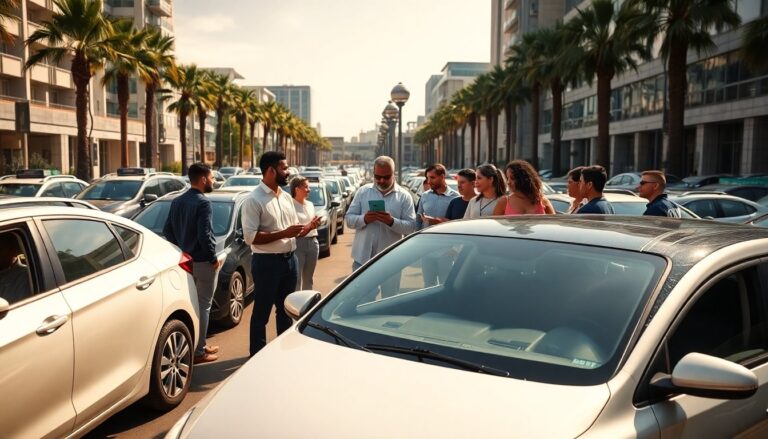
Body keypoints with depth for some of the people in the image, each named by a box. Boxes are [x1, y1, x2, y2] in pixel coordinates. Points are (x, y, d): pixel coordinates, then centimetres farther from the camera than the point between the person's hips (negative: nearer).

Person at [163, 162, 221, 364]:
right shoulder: (203, 202, -16)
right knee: (203, 305, 0)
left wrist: (180, 251, 17)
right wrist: (213, 258, -11)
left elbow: (167, 231, 12)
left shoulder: (176, 202, 9)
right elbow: (204, 235, -21)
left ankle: (198, 345, 26)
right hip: (203, 262, -8)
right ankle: (198, 351, 5)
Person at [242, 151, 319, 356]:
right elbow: (250, 236, -20)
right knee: (262, 311, 4)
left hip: (290, 259, 7)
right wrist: (283, 234, -24)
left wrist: (309, 226, -5)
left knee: (286, 308, 18)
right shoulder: (254, 200, -13)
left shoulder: (286, 197, 10)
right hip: (267, 262, -7)